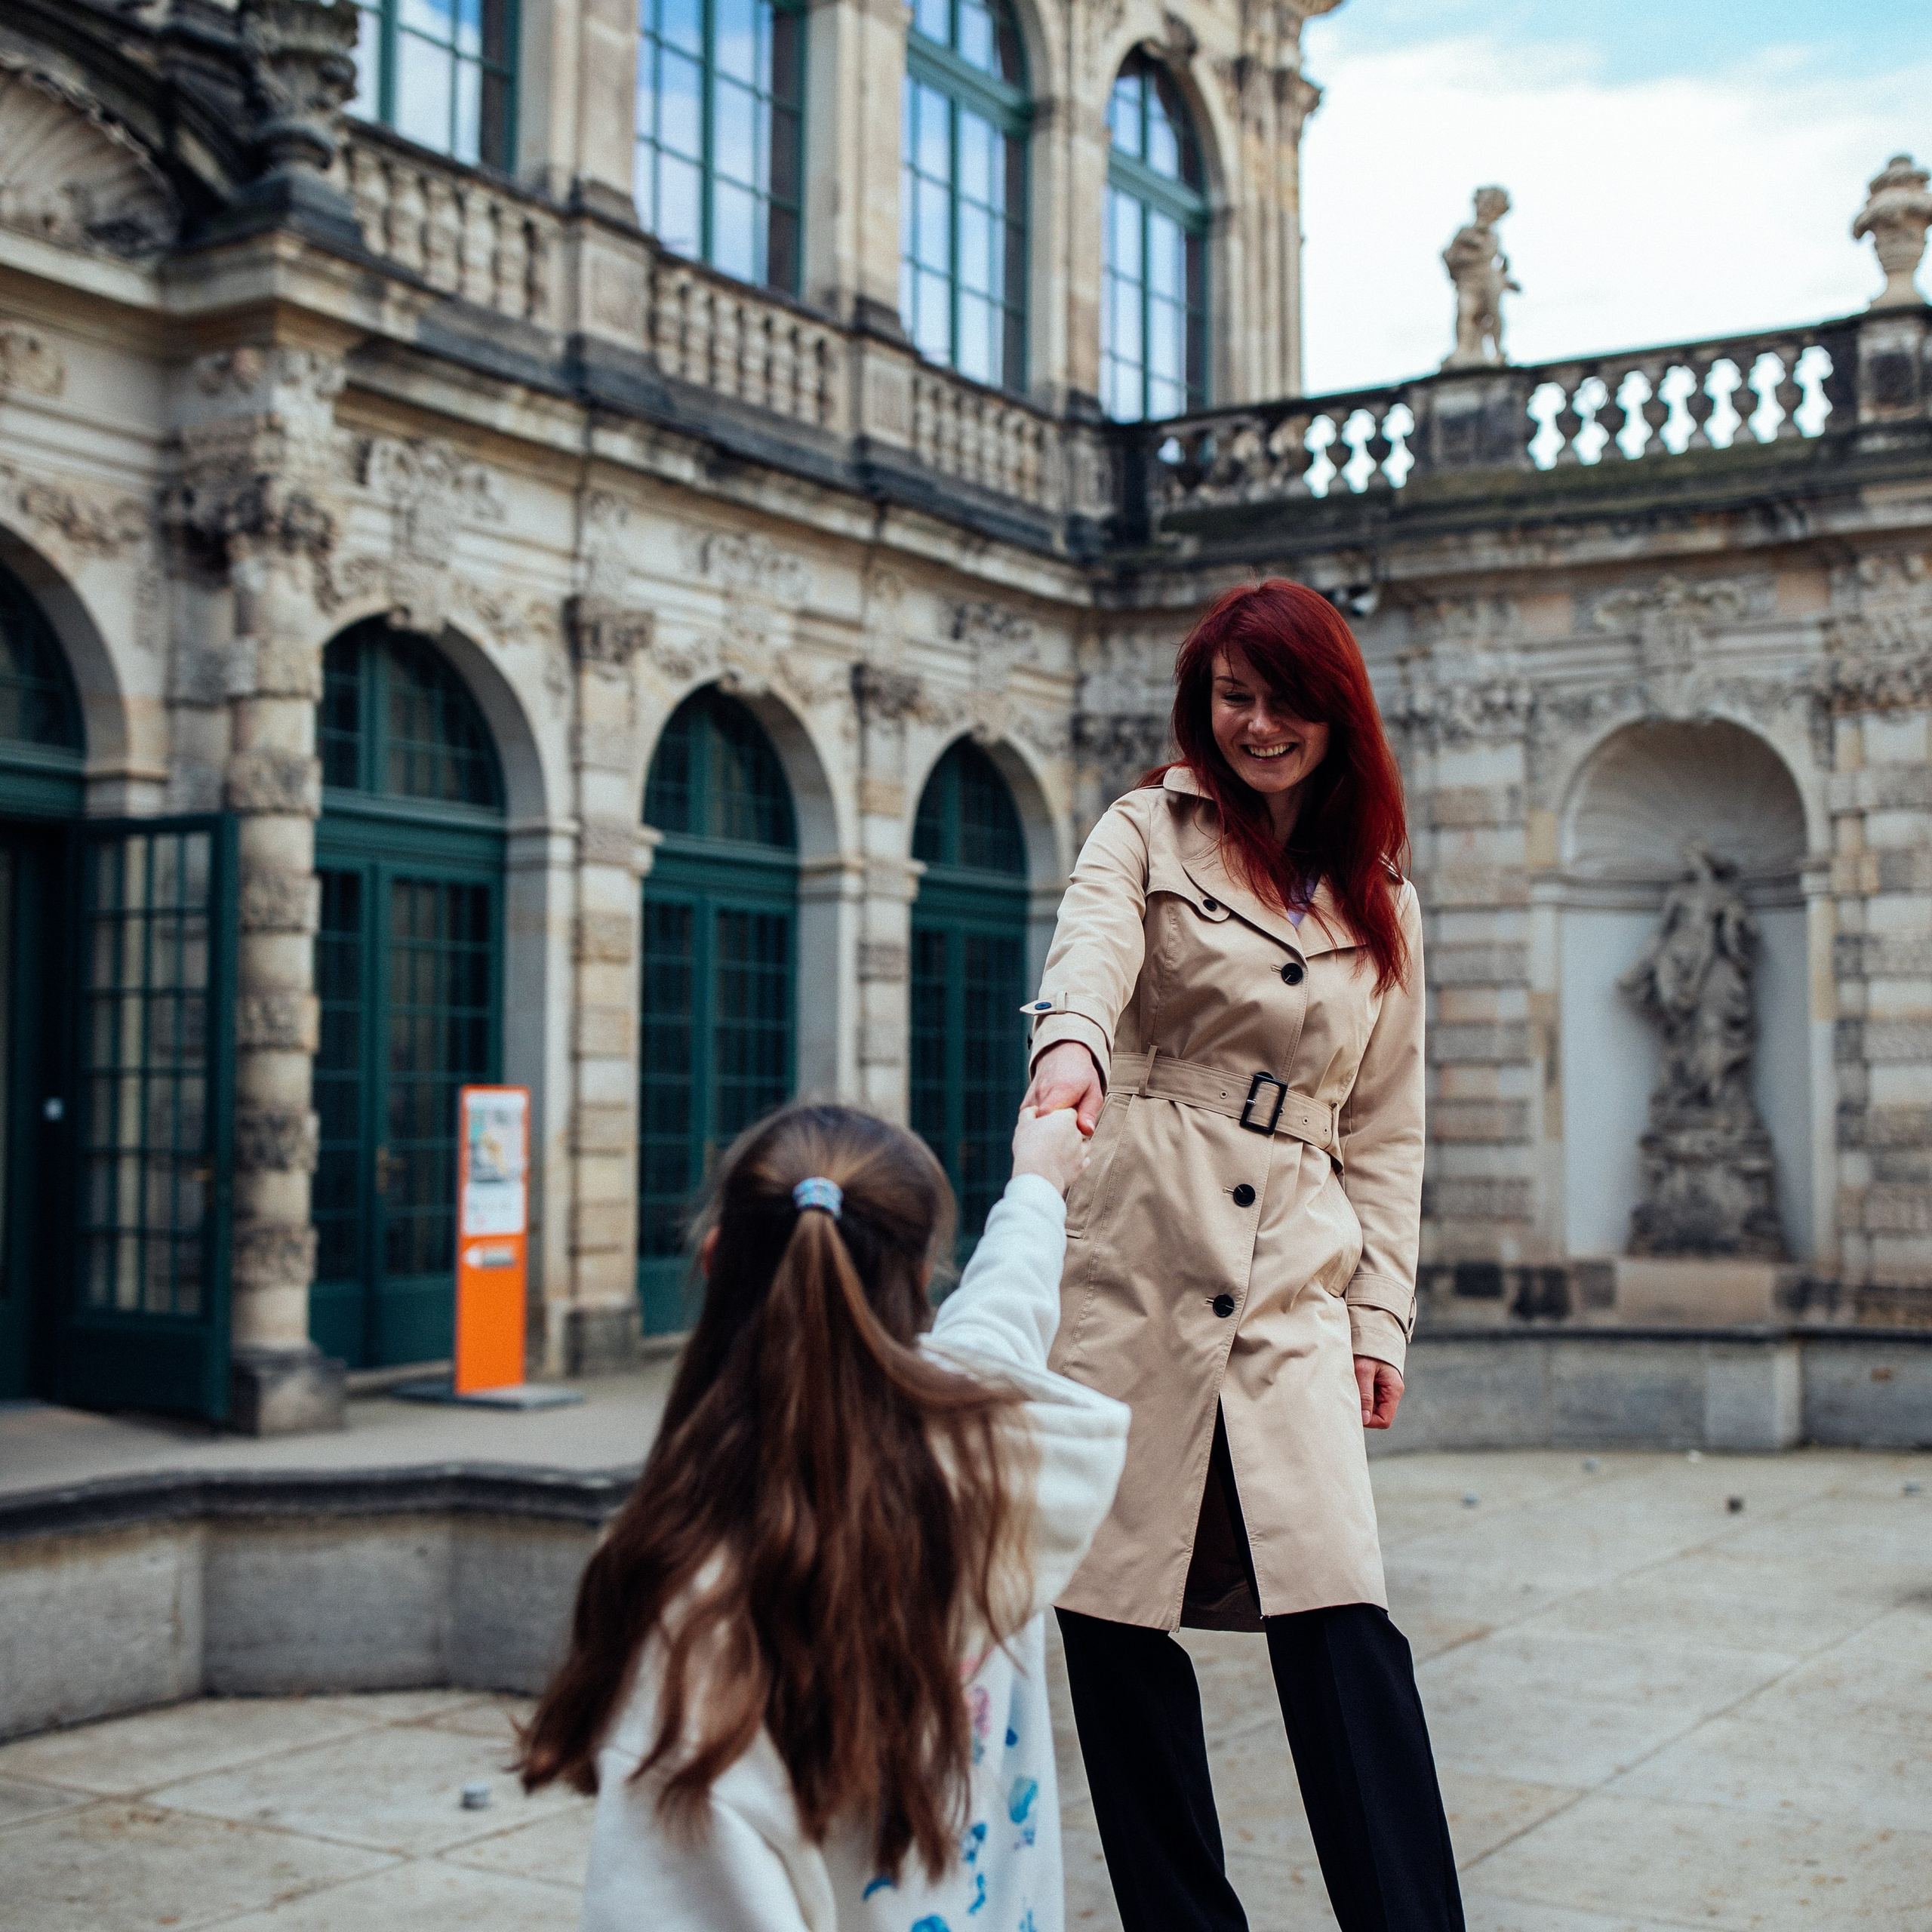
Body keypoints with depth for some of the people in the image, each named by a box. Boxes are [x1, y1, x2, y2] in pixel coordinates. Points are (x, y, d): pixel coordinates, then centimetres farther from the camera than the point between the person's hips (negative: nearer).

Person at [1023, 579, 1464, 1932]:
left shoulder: (1382, 904, 16)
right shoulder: (1148, 833, 7)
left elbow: (1384, 1130, 17)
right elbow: (1092, 956, -16)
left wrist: (1382, 1320, 9)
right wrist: (1071, 1046, -39)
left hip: (1295, 1293, 2)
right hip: (1131, 1265, -1)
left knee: (1342, 1626, -10)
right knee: (1112, 1620, 2)